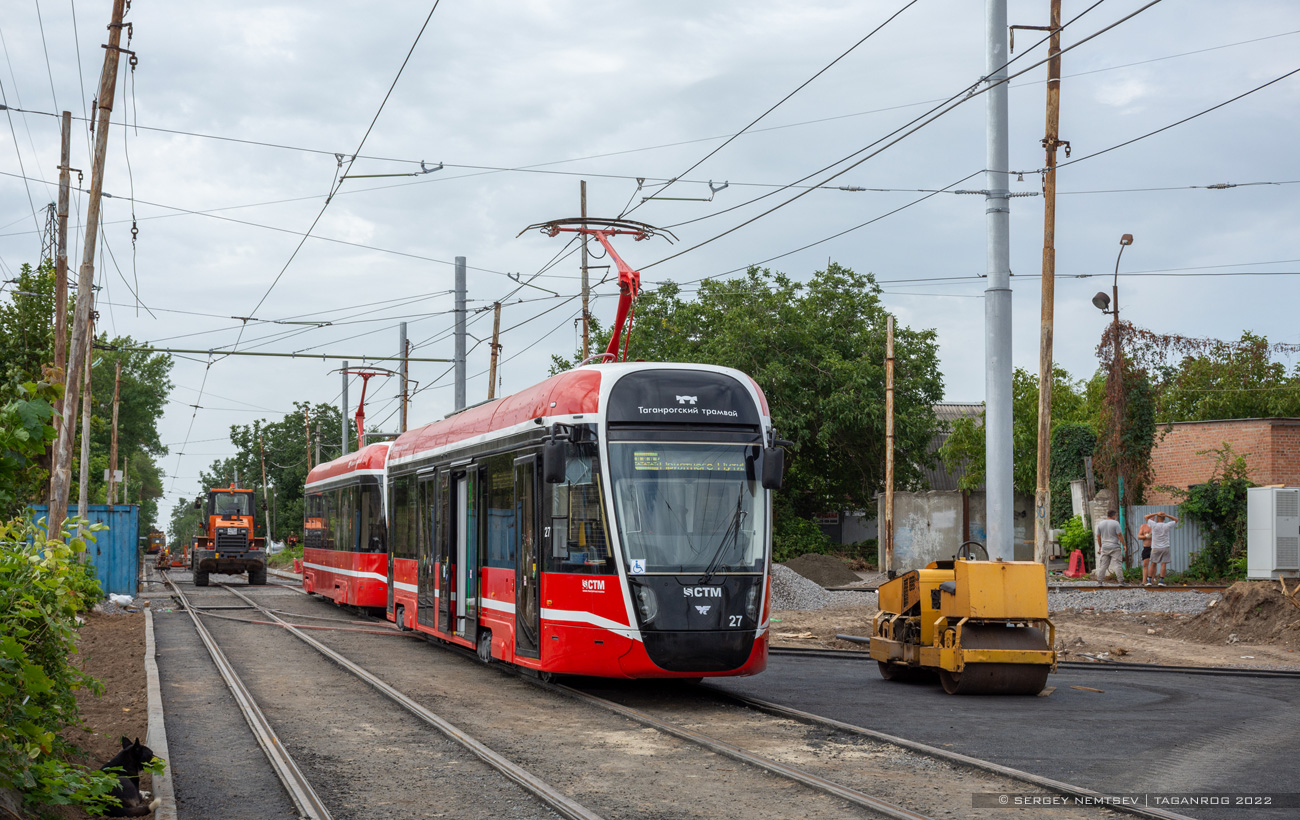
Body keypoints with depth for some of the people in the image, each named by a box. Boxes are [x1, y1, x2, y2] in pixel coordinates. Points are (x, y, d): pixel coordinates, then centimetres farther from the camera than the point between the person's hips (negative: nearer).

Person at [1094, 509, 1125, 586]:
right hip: (1115, 548, -4)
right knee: (1118, 565, -3)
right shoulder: (1115, 523, -7)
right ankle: (1121, 580, -6)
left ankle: (1100, 581, 4)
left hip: (1104, 548, 4)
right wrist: (1123, 545, -1)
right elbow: (1119, 535, -9)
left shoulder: (1100, 524, 8)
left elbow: (1098, 536, 11)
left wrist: (1100, 546, 20)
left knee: (1103, 565, 7)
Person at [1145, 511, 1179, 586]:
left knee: (1153, 564, 8)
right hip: (1165, 548, 0)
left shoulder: (1154, 525, -6)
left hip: (1155, 548, 0)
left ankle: (1150, 579, 11)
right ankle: (1161, 580, -11)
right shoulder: (1167, 526, -1)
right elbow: (1176, 520, 15)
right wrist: (1166, 515, 3)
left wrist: (1156, 513, 4)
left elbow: (1146, 517, 5)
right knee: (1163, 564, -2)